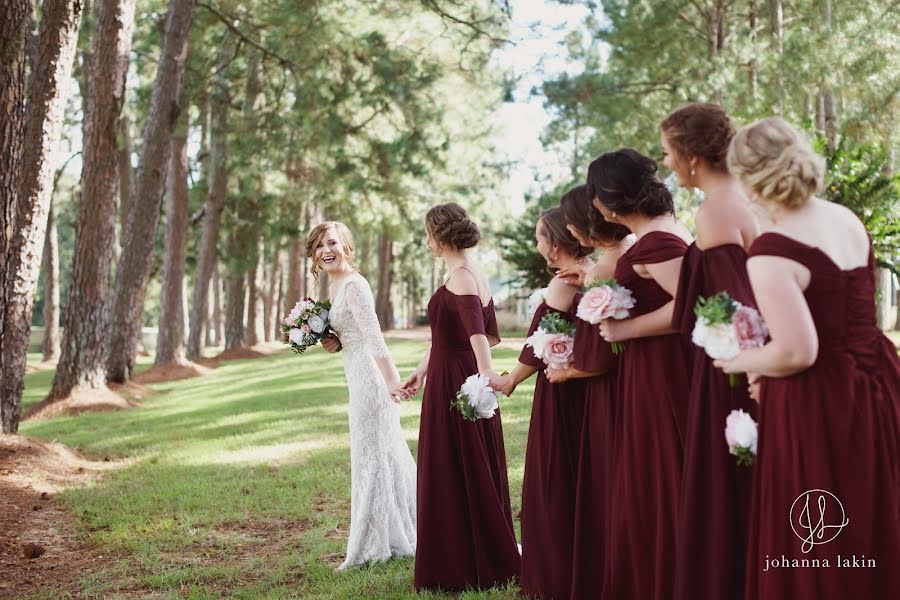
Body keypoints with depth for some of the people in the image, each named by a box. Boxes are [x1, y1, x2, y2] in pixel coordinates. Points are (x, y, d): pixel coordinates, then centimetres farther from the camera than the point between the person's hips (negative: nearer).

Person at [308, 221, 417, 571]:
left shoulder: (352, 284, -15)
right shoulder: (336, 285, 13)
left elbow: (373, 335, -23)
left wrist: (391, 380, -29)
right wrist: (335, 342, 2)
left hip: (370, 375, -10)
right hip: (359, 375, 10)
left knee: (371, 454, -2)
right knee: (386, 451, 17)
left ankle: (373, 545, 7)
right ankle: (402, 533, 29)